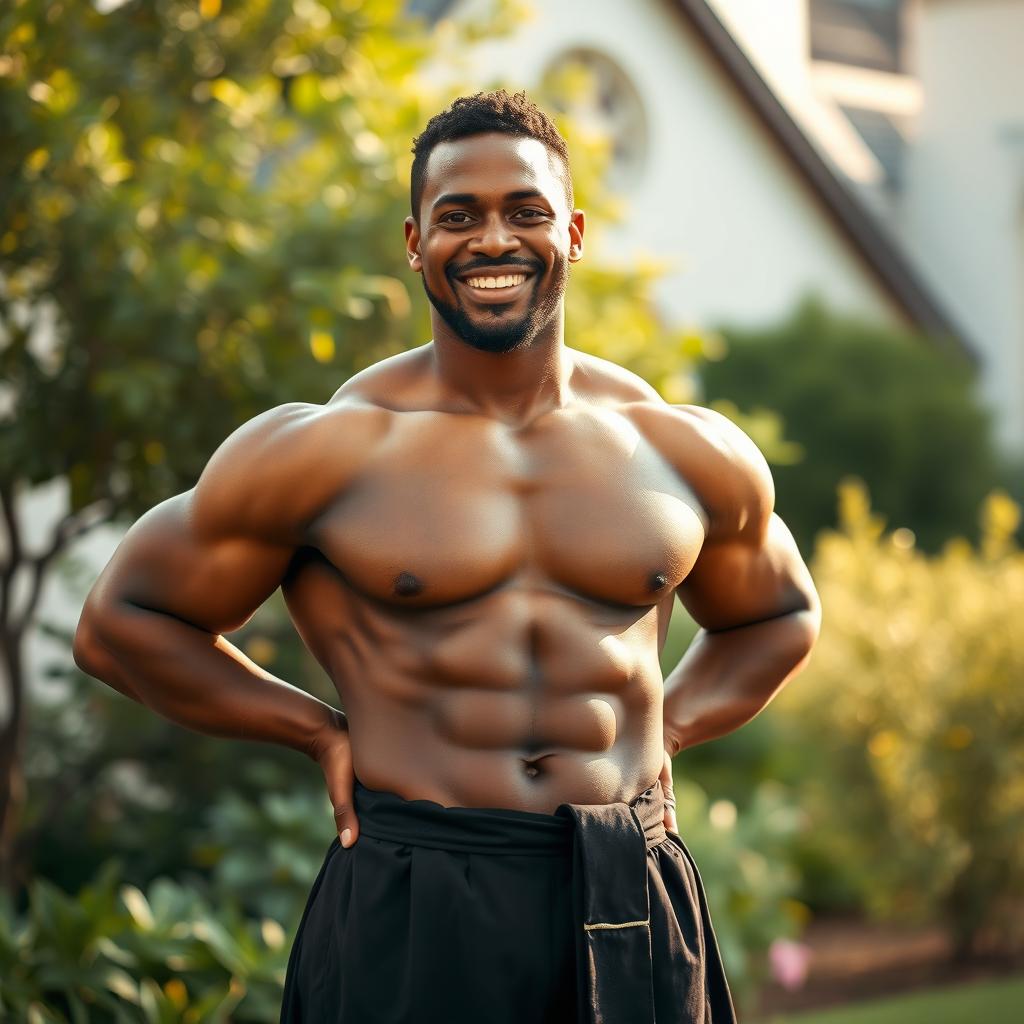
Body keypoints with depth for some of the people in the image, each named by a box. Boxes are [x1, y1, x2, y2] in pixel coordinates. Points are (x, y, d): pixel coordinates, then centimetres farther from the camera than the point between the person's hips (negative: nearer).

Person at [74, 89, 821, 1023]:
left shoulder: (688, 453, 7)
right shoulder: (325, 450, -2)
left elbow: (781, 616, 27)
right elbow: (121, 622, 6)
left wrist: (662, 732, 11)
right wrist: (323, 731, 2)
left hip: (633, 911, 3)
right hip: (410, 919, -3)